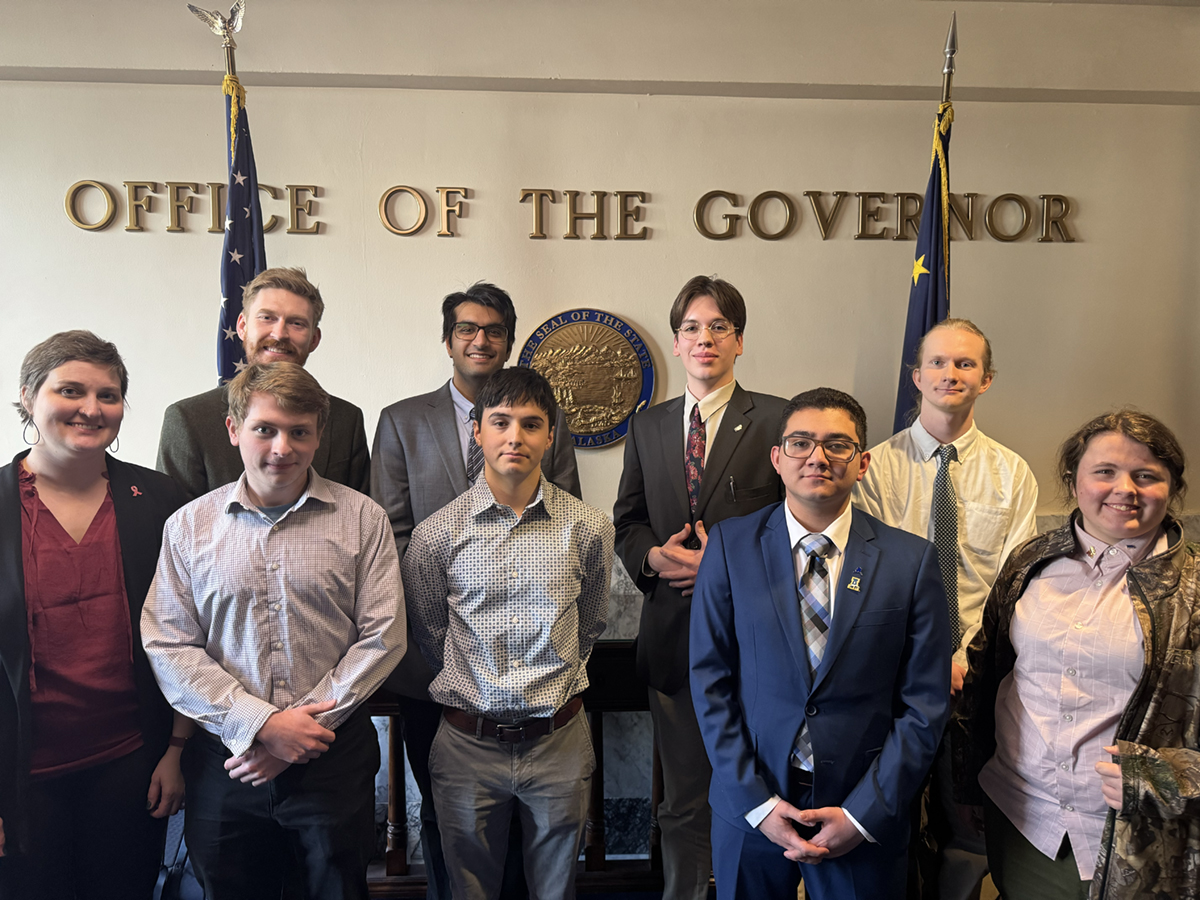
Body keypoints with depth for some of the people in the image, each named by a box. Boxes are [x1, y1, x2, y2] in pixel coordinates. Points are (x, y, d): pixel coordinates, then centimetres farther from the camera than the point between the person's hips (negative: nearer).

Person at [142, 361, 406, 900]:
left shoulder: (362, 519, -2)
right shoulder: (189, 526, 2)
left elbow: (383, 636, -5)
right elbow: (167, 645, -3)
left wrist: (303, 730, -10)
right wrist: (262, 724, -12)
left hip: (334, 759, -1)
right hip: (225, 760, 1)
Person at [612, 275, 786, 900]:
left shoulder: (776, 419, -2)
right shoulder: (647, 426, 10)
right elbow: (627, 522, 13)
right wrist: (654, 555, -7)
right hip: (672, 634, 3)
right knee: (684, 800, 16)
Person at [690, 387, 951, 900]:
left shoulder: (911, 560, -6)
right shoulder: (730, 546, -5)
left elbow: (924, 703, -5)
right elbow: (709, 680, -5)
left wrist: (864, 813, -9)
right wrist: (756, 802, -10)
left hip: (864, 813, 0)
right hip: (750, 804, 1)